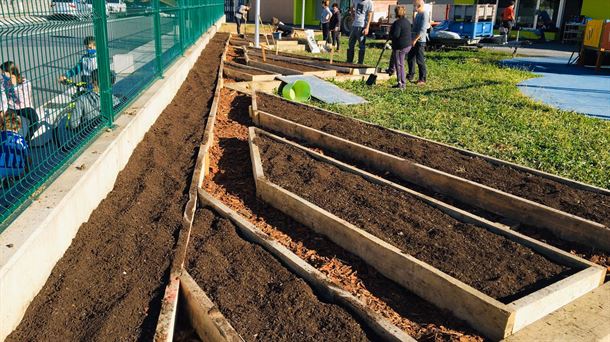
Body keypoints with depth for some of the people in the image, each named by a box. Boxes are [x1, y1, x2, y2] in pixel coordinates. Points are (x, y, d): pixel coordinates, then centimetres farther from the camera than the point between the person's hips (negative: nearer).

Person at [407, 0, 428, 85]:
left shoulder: (424, 14, -14)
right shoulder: (417, 14, 15)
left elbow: (422, 30, -21)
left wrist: (415, 40, -22)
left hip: (420, 41, -9)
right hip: (414, 40, 9)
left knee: (420, 60, -5)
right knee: (410, 58, 13)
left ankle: (422, 79, 3)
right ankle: (410, 76, 24)